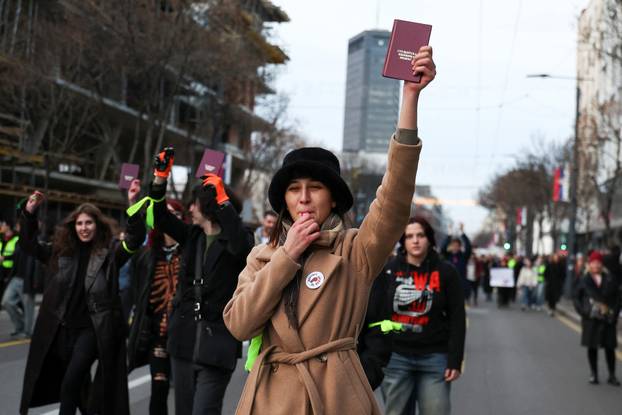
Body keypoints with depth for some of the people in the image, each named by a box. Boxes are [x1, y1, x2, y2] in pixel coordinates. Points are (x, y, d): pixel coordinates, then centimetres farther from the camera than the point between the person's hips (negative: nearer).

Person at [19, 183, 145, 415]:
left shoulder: (110, 252, -4)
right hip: (63, 328, 5)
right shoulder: (62, 251, 7)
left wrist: (133, 205, -30)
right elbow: (29, 244, 12)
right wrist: (29, 213, -2)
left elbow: (135, 239, -17)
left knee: (70, 384, -15)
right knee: (79, 385, 16)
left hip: (93, 328, -5)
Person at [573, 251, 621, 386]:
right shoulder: (584, 281, 2)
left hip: (608, 318, 0)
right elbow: (577, 297, 4)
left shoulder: (610, 280, 2)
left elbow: (617, 297, 4)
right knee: (592, 347, 6)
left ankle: (612, 375, 12)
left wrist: (614, 313, -7)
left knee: (609, 347, 3)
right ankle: (594, 374, 16)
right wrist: (583, 311, -9)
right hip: (591, 319, 0)